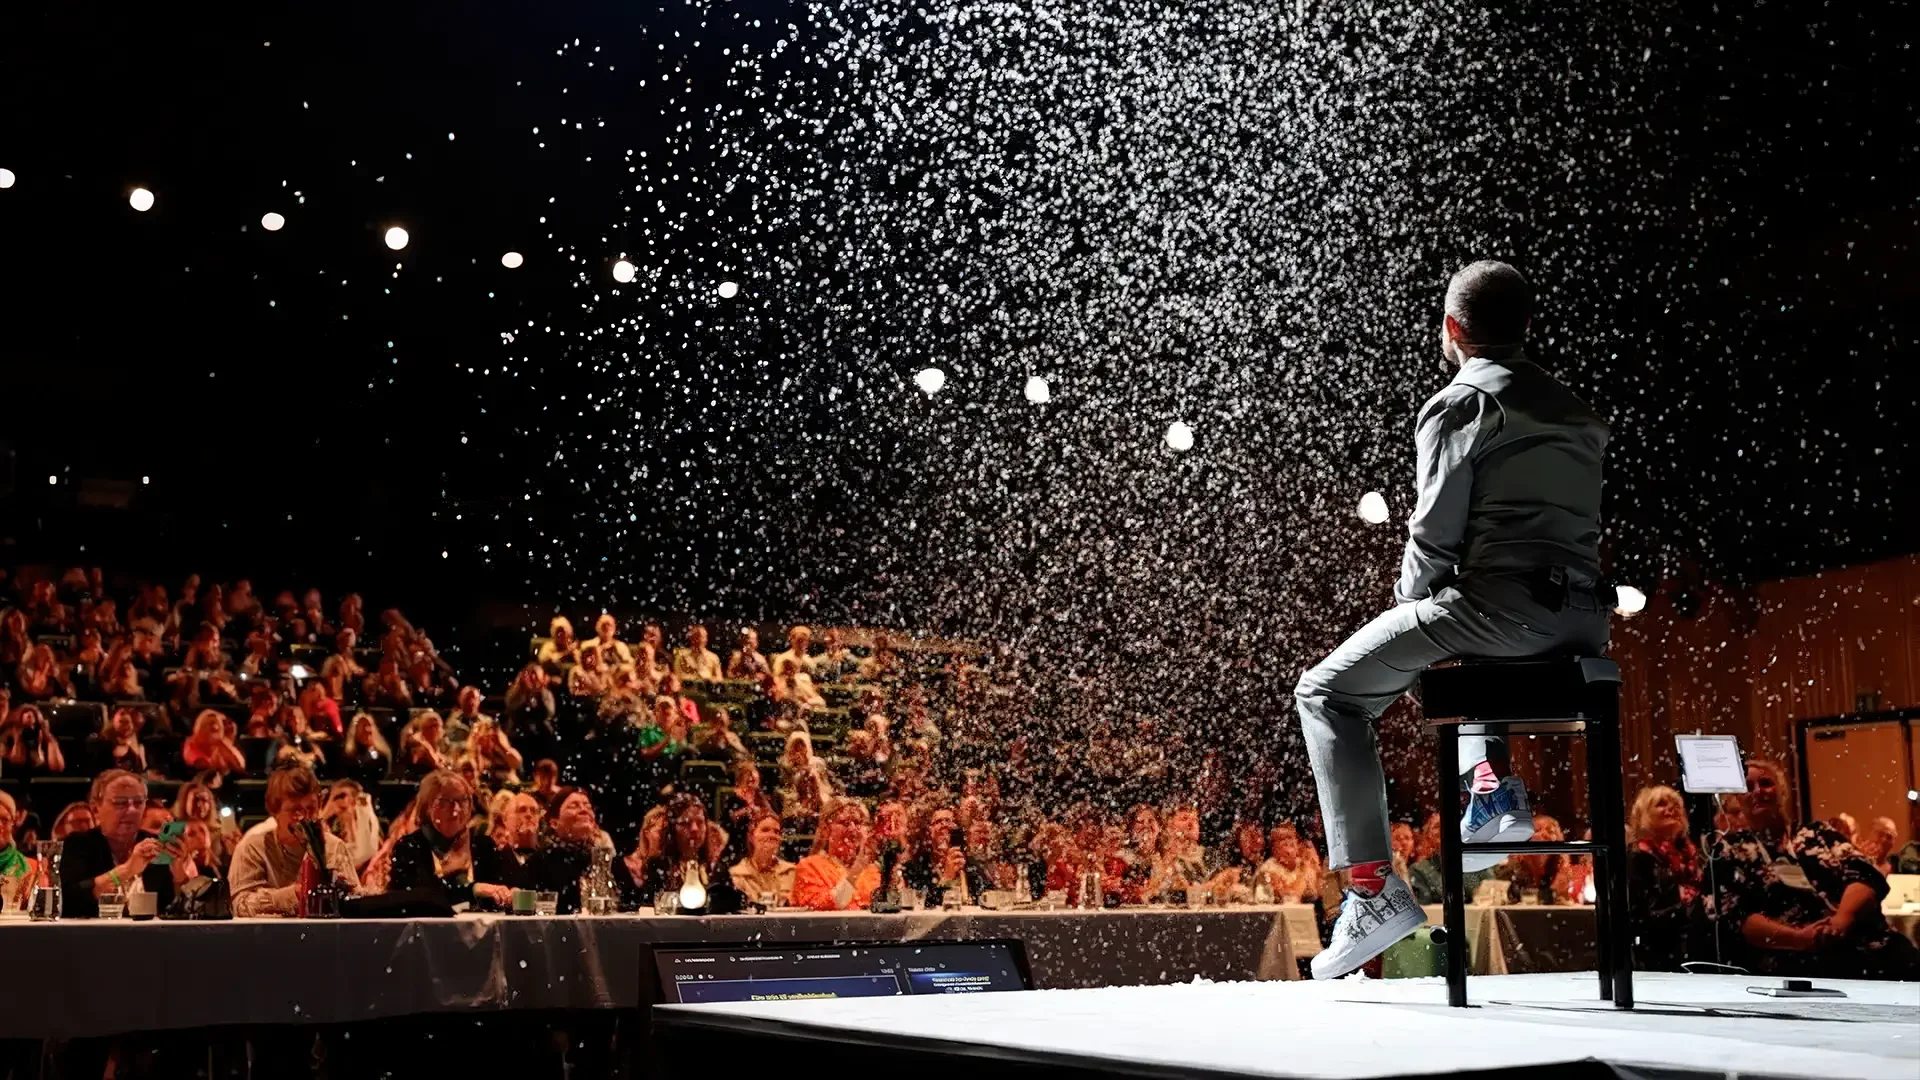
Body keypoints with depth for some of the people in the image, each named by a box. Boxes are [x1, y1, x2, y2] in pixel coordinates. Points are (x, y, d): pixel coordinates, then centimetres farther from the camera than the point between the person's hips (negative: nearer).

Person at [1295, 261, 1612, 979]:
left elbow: (1434, 535, -9)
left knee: (1328, 694, 4)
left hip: (1499, 605, -8)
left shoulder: (1461, 405, -1)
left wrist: (1411, 609, 9)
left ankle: (1374, 886, -7)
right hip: (1582, 619, 8)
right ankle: (1492, 786, 16)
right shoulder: (1577, 414, 23)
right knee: (1464, 646, 39)